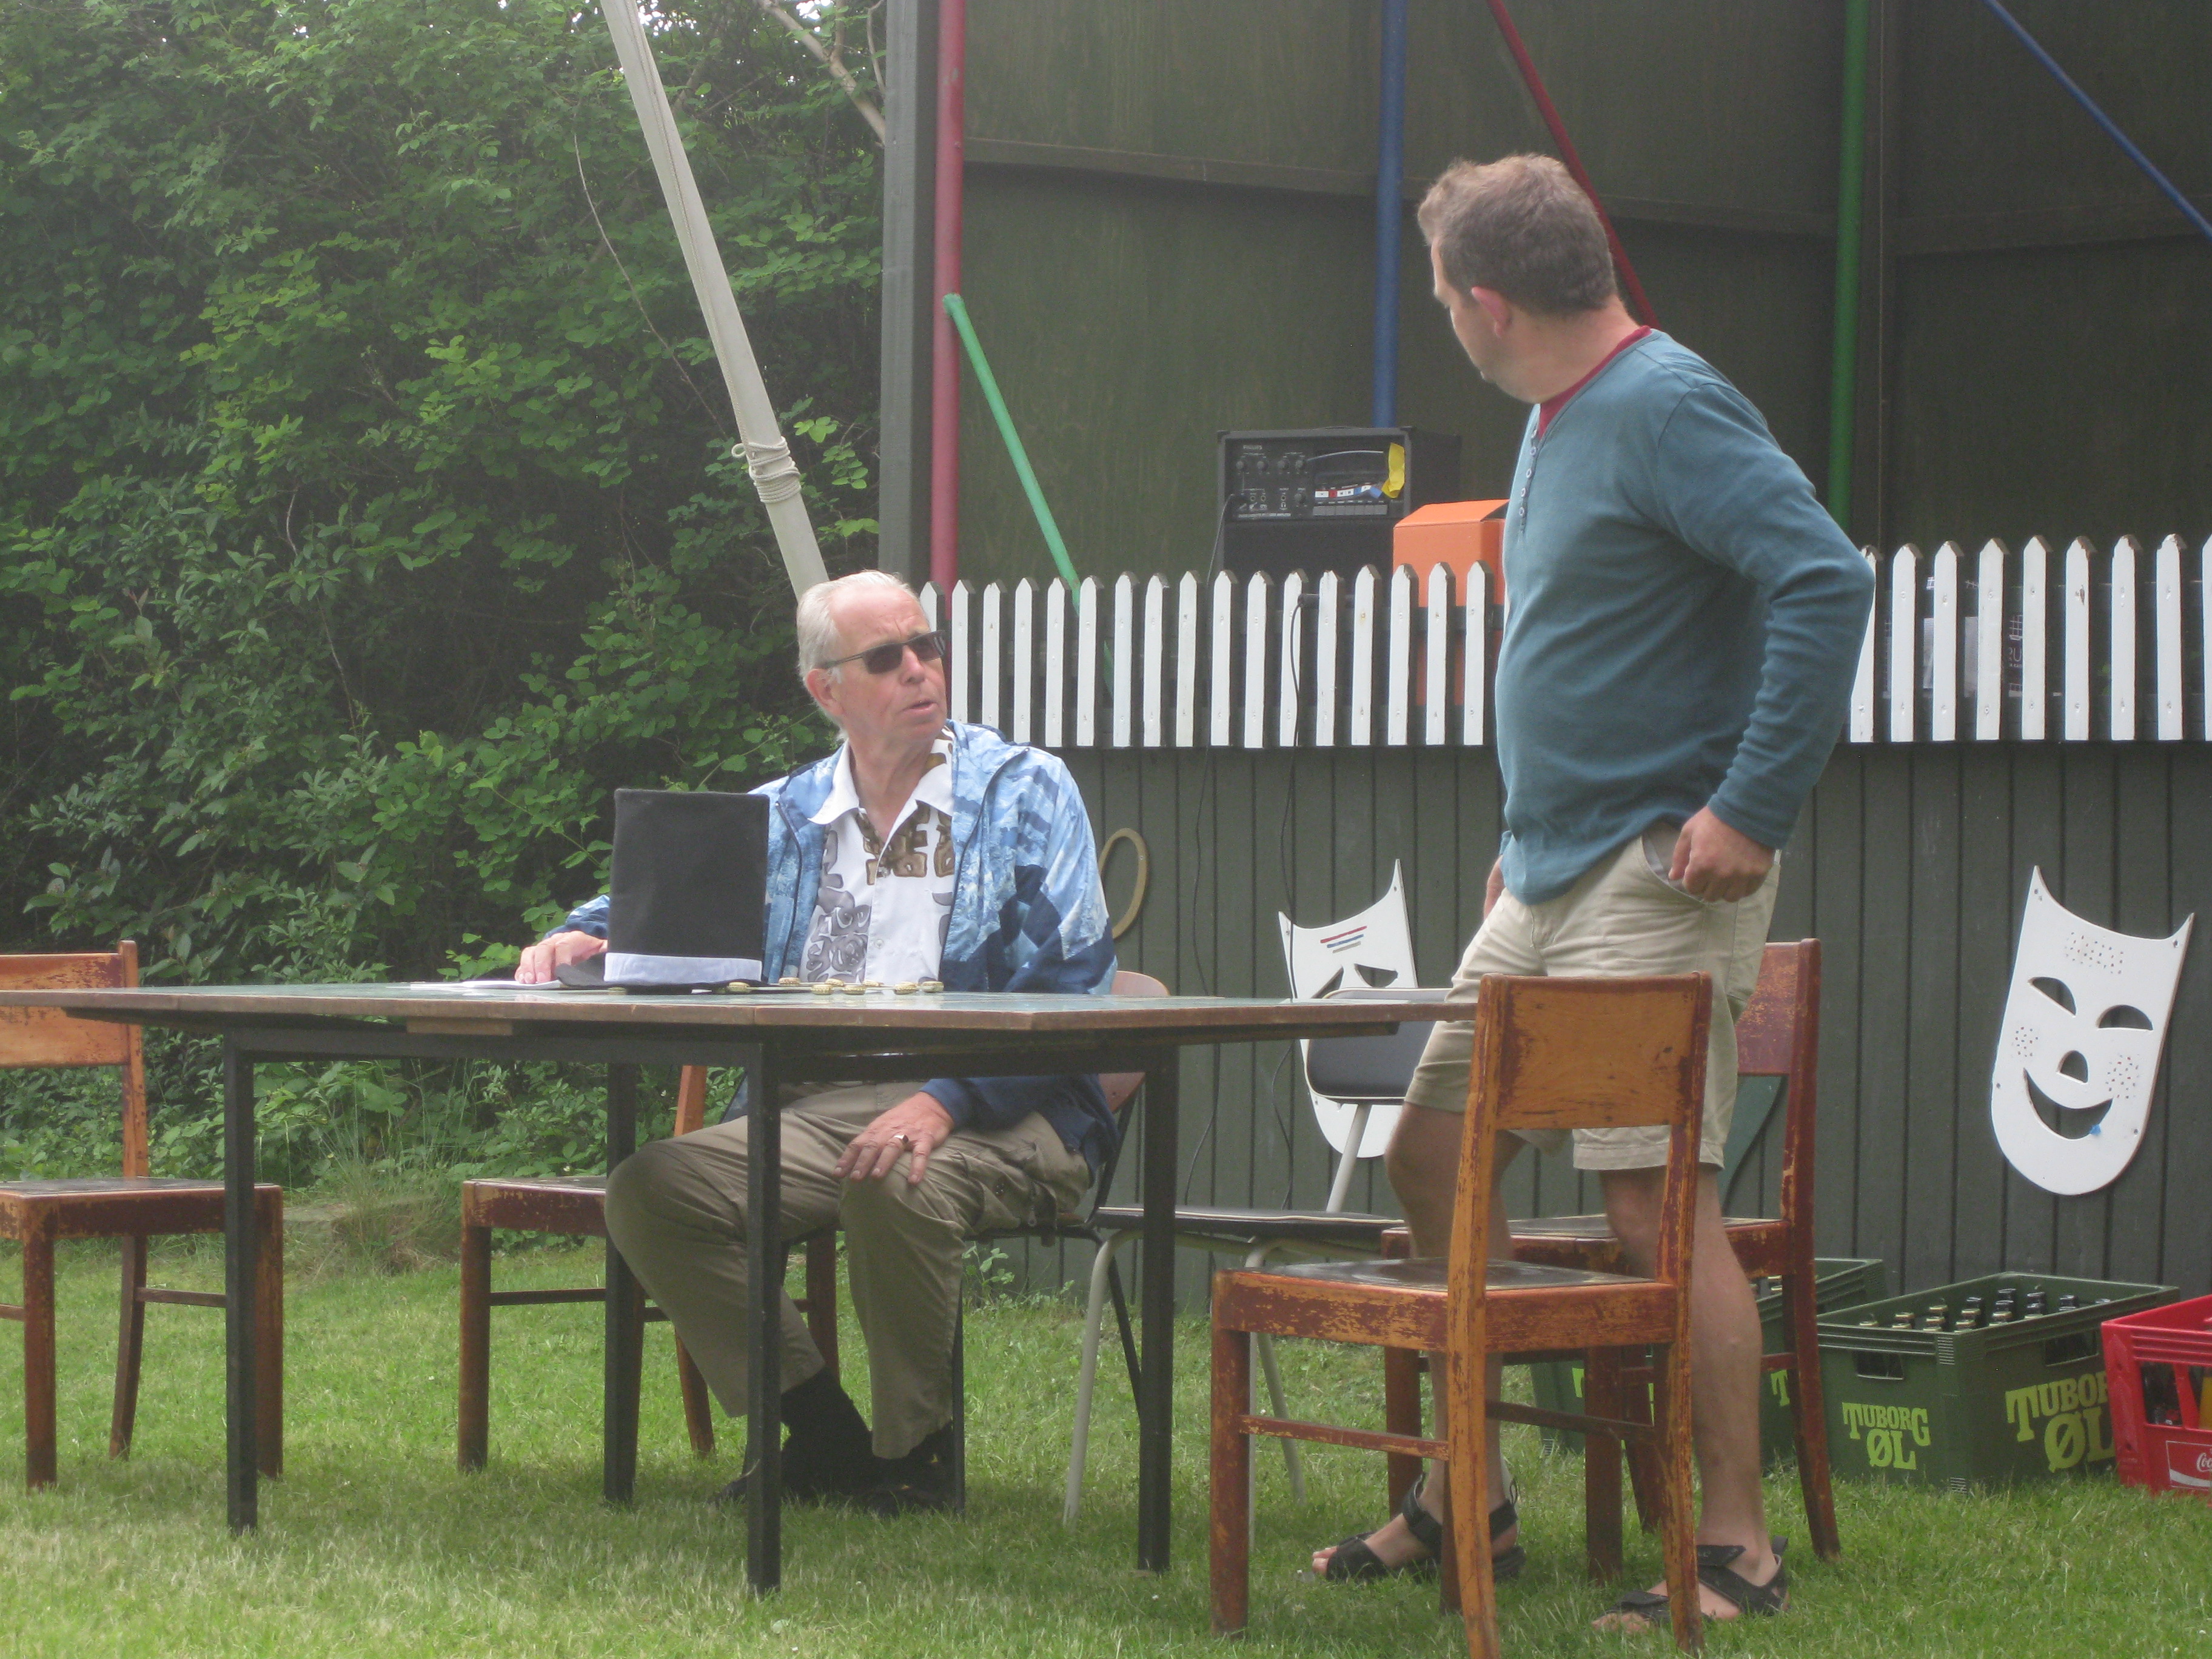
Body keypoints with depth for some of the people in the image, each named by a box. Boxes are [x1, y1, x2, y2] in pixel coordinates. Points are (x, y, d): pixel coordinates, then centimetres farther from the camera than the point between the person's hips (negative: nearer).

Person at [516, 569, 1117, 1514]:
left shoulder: (1024, 792, 4)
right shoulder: (782, 817, 18)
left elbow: (1069, 992, -6)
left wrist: (946, 1103, -21)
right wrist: (587, 936, -3)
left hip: (996, 1111, -5)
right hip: (816, 1108, 5)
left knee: (892, 1182, -37)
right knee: (645, 1192, -17)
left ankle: (915, 1452, -13)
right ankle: (823, 1435, -6)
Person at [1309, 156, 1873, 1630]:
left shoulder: (1669, 408, -16)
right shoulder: (1560, 418, 15)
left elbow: (1826, 584, -26)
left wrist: (1754, 806, -25)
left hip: (1657, 878, -10)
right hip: (1549, 879, 10)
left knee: (1658, 1196, -11)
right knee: (1434, 1154, 12)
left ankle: (1738, 1546, -4)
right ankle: (1471, 1497, 23)